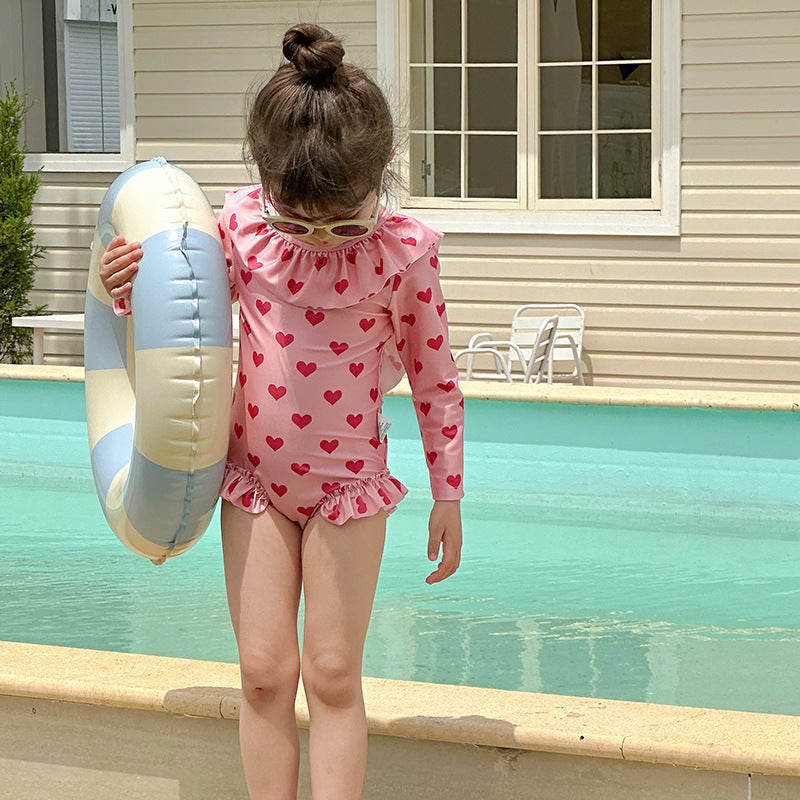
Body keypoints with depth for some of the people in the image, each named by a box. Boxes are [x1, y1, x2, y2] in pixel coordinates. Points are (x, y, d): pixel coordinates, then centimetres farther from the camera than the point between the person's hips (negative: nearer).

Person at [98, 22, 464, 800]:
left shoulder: (404, 249, -16)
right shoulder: (243, 222, -10)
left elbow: (434, 378, -4)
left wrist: (448, 496, 1)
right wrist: (129, 289, -13)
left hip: (349, 478, -2)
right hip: (255, 473, 2)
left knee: (332, 675, 2)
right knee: (263, 671, 3)